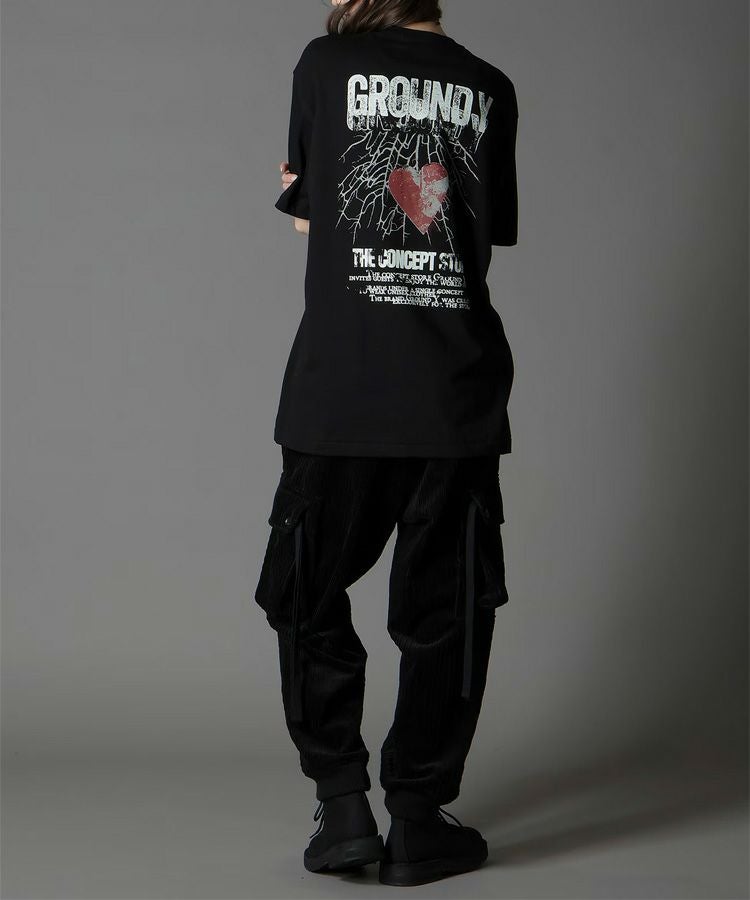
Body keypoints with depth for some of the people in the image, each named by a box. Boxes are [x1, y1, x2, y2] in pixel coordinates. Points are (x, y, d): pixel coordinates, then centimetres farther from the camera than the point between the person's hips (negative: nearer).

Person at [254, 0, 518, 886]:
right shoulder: (489, 88, 8)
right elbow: (490, 233, 13)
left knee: (310, 600, 13)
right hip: (457, 394, 2)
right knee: (445, 613, 10)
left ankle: (342, 808, 8)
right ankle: (418, 820, 13)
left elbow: (307, 220, 10)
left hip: (338, 389, -1)